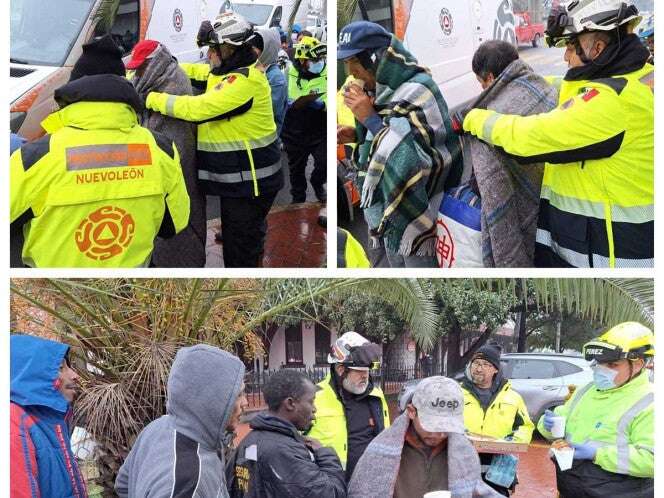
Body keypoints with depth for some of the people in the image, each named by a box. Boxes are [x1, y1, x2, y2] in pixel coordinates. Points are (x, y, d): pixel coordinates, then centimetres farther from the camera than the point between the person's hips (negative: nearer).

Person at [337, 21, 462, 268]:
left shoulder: (419, 93, -21)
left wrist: (369, 118, -25)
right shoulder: (386, 89, 4)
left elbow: (417, 159, -30)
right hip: (391, 211, 9)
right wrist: (358, 135, 1)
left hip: (416, 215, -9)